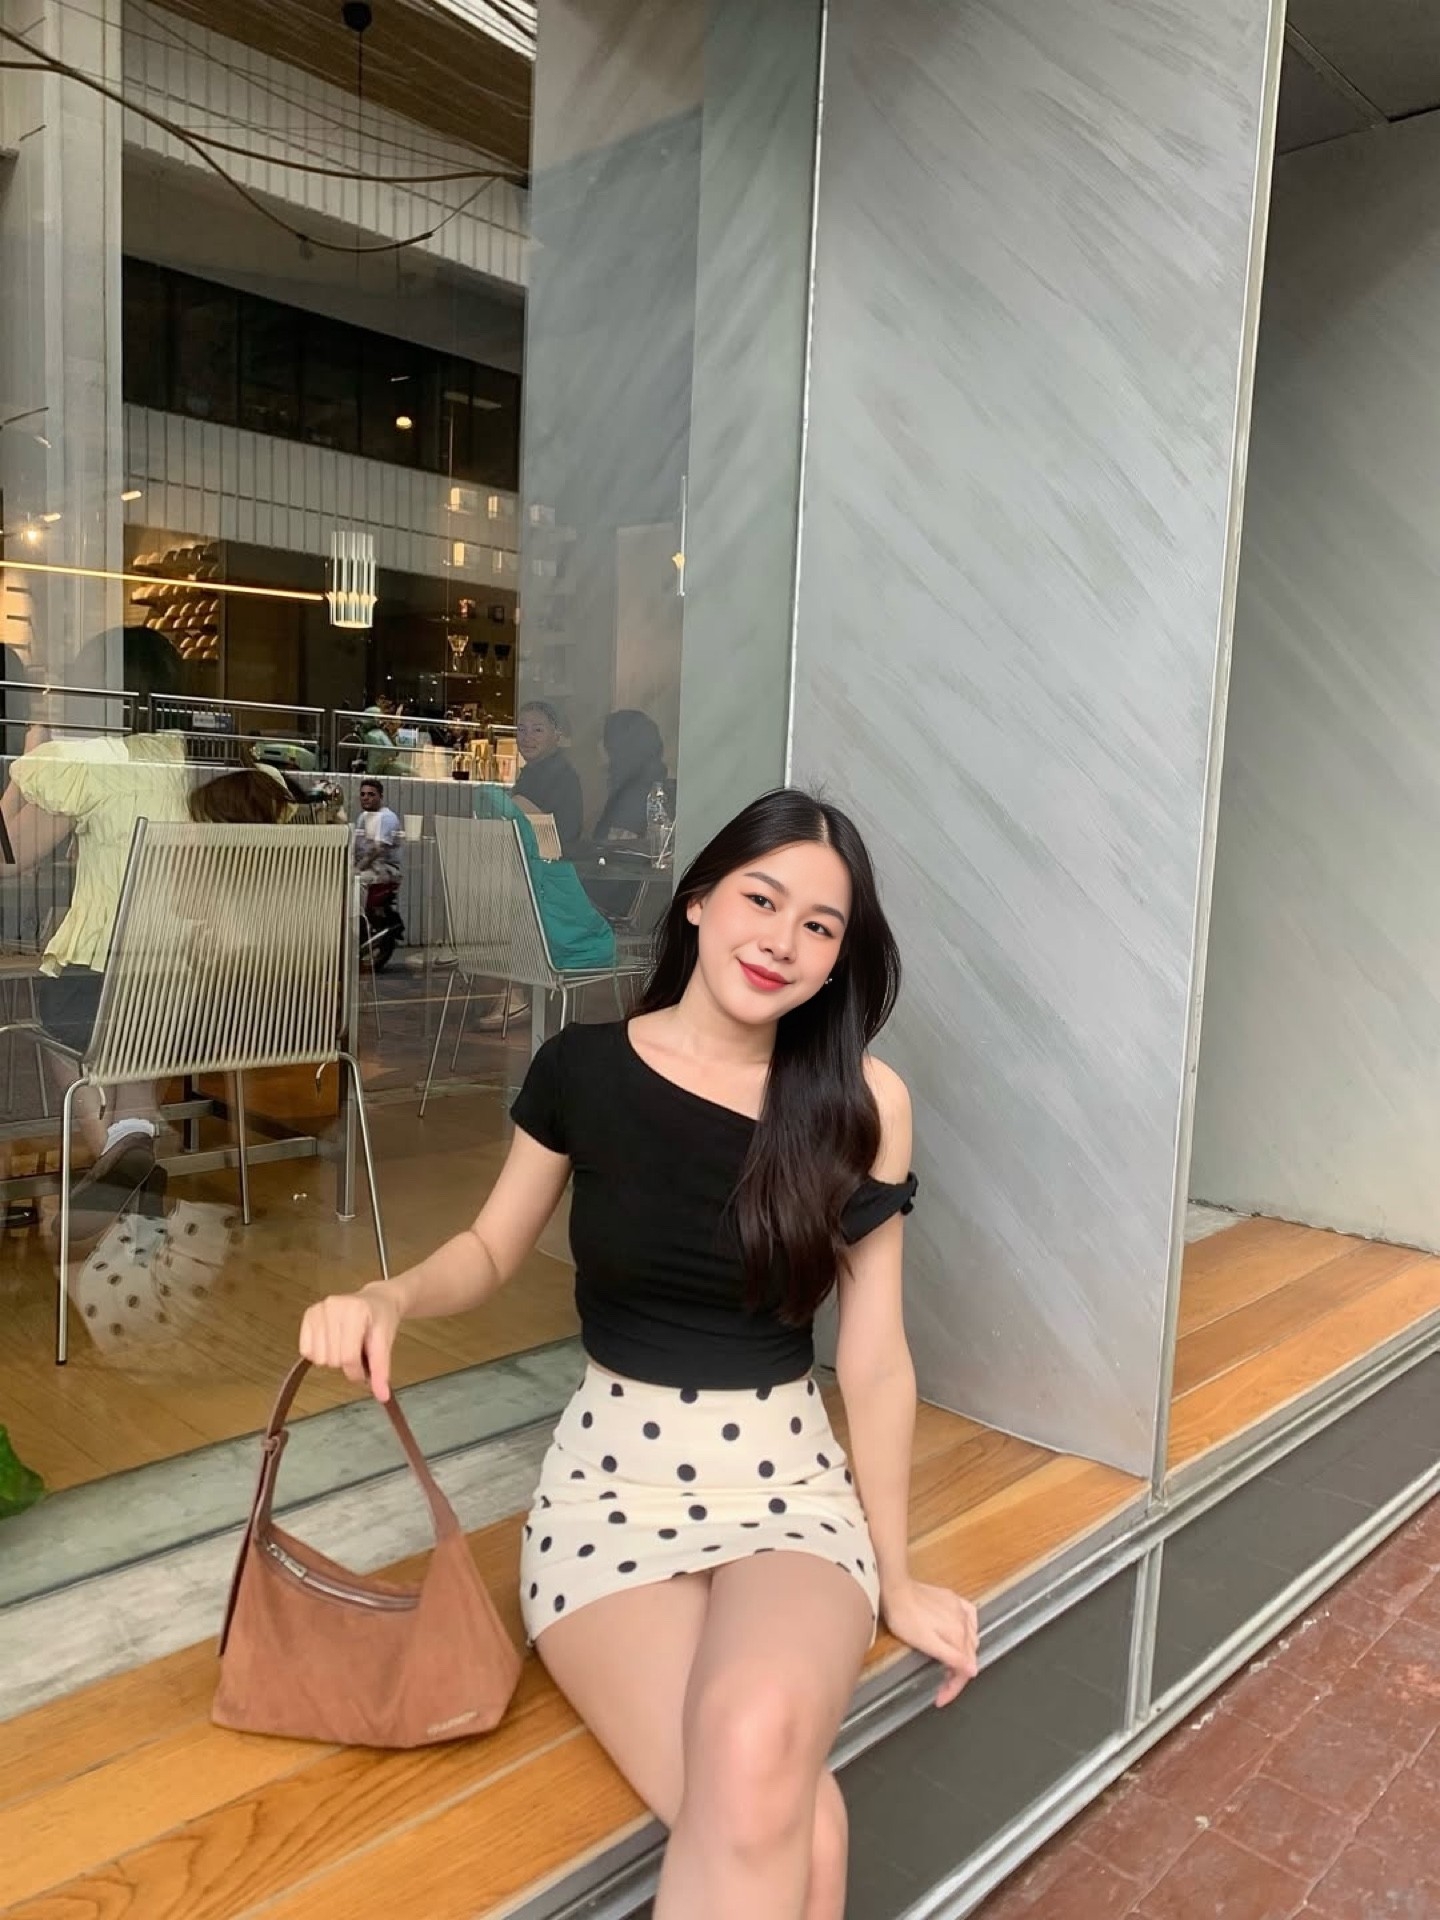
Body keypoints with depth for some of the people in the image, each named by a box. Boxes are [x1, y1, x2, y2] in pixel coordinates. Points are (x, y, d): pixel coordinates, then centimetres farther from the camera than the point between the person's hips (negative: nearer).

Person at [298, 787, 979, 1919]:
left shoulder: (861, 1103, -6)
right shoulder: (585, 1070, -5)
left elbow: (874, 1358, 0)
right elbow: (493, 1250, 11)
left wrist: (896, 1577, 6)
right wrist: (389, 1298, -10)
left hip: (791, 1486, 1)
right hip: (613, 1484, 0)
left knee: (759, 1751, -33)